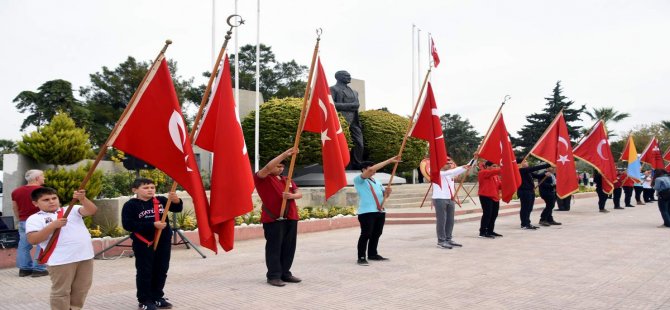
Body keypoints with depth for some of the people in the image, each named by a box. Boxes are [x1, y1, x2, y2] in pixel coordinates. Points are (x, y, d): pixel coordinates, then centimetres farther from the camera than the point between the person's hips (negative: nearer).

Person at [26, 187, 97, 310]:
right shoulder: (35, 218, 1)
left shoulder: (72, 209, 10)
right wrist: (53, 225, -19)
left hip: (85, 256, 4)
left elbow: (92, 210, -3)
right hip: (61, 261, -4)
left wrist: (82, 199, -22)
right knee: (61, 291, 3)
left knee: (82, 288, 16)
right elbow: (32, 240, -12)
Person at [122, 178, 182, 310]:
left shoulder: (161, 200, 1)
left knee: (161, 271, 13)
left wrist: (175, 200, -25)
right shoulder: (130, 205, -9)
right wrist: (152, 225, -21)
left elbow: (177, 208, -1)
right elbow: (128, 224, -17)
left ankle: (157, 297, 28)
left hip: (163, 242, 4)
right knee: (144, 272, 5)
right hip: (143, 243, -4)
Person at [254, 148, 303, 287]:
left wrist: (292, 196, -13)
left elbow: (299, 193, 11)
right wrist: (285, 154, -23)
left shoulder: (287, 180, 20)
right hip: (273, 218, -6)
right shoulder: (262, 178, 1)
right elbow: (268, 167, -20)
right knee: (274, 247, -4)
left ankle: (285, 273, 18)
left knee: (289, 247, 7)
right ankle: (273, 276, 3)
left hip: (291, 218, 6)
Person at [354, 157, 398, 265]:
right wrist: (389, 161, -17)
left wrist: (387, 192, 0)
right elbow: (371, 170, -18)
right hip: (366, 212, -7)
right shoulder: (358, 180, -3)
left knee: (376, 234, 11)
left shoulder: (377, 182, 21)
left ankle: (372, 254, 24)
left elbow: (384, 195, 27)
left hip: (380, 211, 7)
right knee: (366, 235, -9)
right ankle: (361, 258, -5)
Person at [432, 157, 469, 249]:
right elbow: (449, 172, -21)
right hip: (440, 199, -8)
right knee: (442, 221, -7)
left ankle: (448, 239, 17)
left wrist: (466, 167, -13)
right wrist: (462, 167, -26)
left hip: (450, 199, 8)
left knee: (450, 220, 9)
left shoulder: (450, 174, 16)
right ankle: (441, 241, -4)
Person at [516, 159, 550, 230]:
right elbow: (534, 168, -18)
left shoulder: (528, 171, 17)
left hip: (530, 191, 10)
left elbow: (536, 175, 19)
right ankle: (524, 224, 0)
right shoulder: (521, 170, -14)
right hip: (524, 192, -10)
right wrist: (548, 165, -18)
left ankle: (527, 223, 21)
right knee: (525, 208, -5)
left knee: (529, 209, 13)